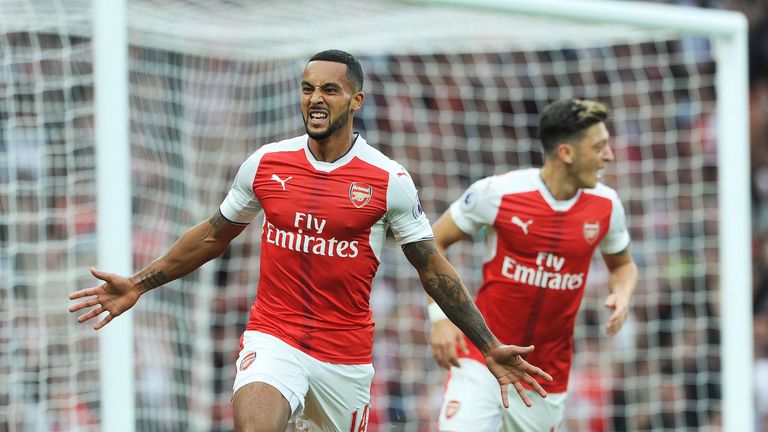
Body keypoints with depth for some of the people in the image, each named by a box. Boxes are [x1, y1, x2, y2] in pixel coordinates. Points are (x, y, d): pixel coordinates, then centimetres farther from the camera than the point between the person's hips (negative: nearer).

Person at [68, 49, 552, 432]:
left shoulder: (389, 180, -4)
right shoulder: (266, 163, 2)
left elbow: (434, 270, 2)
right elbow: (213, 236, 17)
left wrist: (490, 348, -1)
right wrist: (140, 284, 15)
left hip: (346, 357, 0)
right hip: (272, 339, 0)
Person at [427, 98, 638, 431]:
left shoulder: (606, 206, -1)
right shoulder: (497, 192, -12)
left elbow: (623, 265, 18)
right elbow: (432, 242, 0)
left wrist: (622, 296, -6)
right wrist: (440, 316, -11)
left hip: (547, 375, 4)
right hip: (482, 359, -4)